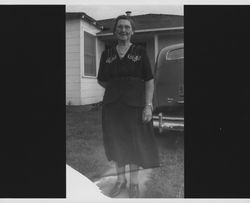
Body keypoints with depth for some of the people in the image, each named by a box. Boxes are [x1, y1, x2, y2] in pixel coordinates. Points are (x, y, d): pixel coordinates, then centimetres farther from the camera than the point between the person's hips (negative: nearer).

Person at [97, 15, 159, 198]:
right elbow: (101, 80, 16)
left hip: (135, 105, -2)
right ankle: (120, 180, 30)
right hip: (112, 106, 3)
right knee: (116, 143, 10)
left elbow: (149, 80, -4)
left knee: (135, 143, 6)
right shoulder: (107, 54, 7)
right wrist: (114, 88, 6)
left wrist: (148, 106, -12)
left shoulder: (140, 52, 1)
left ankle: (134, 183, 25)